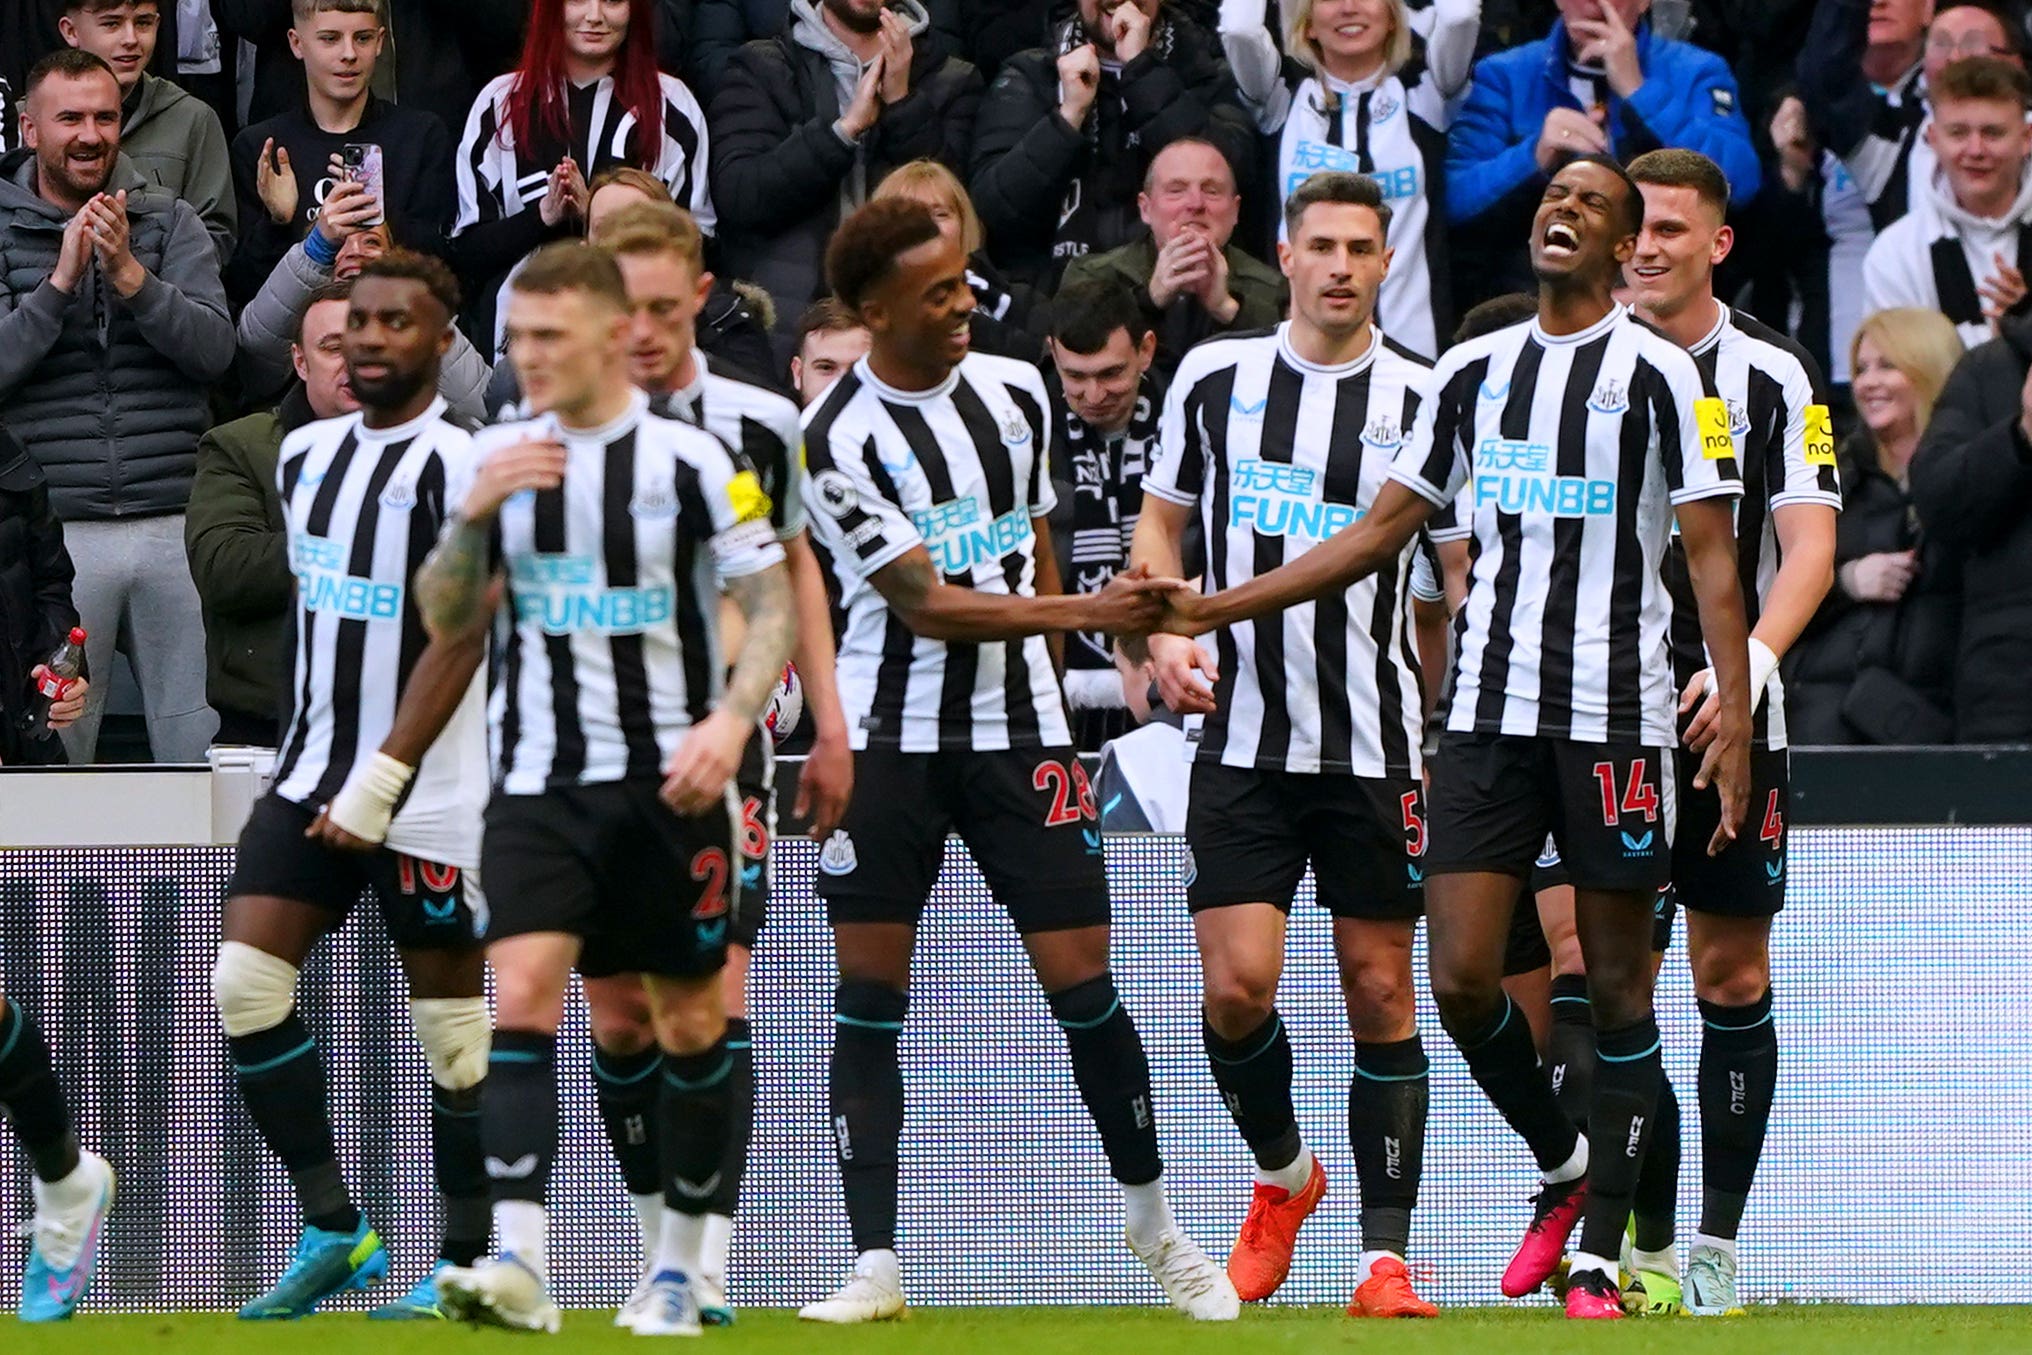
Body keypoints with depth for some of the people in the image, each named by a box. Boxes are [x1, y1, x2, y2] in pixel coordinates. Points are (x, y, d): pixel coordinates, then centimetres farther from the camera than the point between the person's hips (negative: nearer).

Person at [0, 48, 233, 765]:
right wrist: (60, 281, -16)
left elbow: (214, 350, -3)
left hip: (175, 523, 1)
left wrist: (130, 275, -15)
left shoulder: (170, 223, 10)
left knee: (204, 749, 0)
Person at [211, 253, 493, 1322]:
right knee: (246, 983, -6)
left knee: (452, 1025, 1)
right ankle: (333, 1234, 1)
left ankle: (465, 1265, 10)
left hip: (426, 792, -7)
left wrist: (380, 783, -21)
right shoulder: (306, 455, 11)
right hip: (312, 770, 7)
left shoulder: (458, 466, -12)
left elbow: (458, 642, -17)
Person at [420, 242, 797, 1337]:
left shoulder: (692, 461, -6)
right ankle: (519, 1266, -24)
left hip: (668, 782, -2)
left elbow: (772, 604, -5)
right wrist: (472, 518, -9)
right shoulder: (500, 457, 6)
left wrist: (731, 721, -21)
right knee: (521, 993, -16)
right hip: (539, 782, 2)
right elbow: (448, 624, 9)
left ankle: (680, 1269, 19)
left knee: (689, 1021, 7)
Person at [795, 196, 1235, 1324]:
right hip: (889, 734, -3)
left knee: (1081, 982, -2)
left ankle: (1152, 1220, 16)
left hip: (1019, 726, 3)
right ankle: (875, 1264, 1)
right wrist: (1085, 612, -23)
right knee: (870, 989, -3)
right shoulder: (836, 439, -11)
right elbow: (927, 604, -16)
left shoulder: (1016, 392, 6)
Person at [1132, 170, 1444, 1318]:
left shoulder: (1424, 398, -1)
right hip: (1243, 736, 1)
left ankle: (1387, 1255, 4)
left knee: (1381, 994, 0)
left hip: (1379, 741, -1)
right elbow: (1162, 519, 17)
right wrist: (1165, 633, 0)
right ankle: (1283, 1176, 21)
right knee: (1238, 985, -8)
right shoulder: (1216, 379, 5)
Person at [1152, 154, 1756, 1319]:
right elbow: (1383, 529, 18)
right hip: (1490, 709, 4)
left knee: (1619, 981, 0)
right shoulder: (1474, 373, 12)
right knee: (1462, 979, -4)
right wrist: (1218, 608, 14)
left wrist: (1736, 720, -15)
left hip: (1616, 717, -4)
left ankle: (1601, 1254, 5)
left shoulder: (1659, 374, -2)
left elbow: (1712, 557, -5)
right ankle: (1565, 1170, 20)